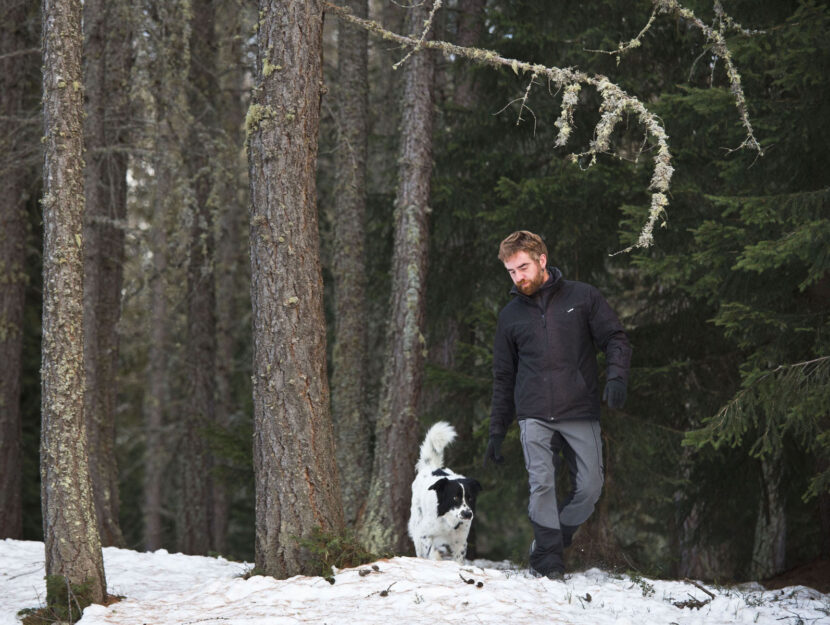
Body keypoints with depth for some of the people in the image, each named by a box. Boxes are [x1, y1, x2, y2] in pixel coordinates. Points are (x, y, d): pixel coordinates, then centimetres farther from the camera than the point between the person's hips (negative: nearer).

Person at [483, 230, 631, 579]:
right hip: (535, 417, 1)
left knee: (589, 488, -6)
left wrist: (616, 377, -15)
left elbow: (615, 339, 5)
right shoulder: (511, 315, 13)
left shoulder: (582, 297, 6)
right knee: (542, 485, -13)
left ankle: (550, 542, 14)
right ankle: (548, 562, -7)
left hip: (581, 415, -1)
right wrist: (497, 431, 16)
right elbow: (503, 377, 19)